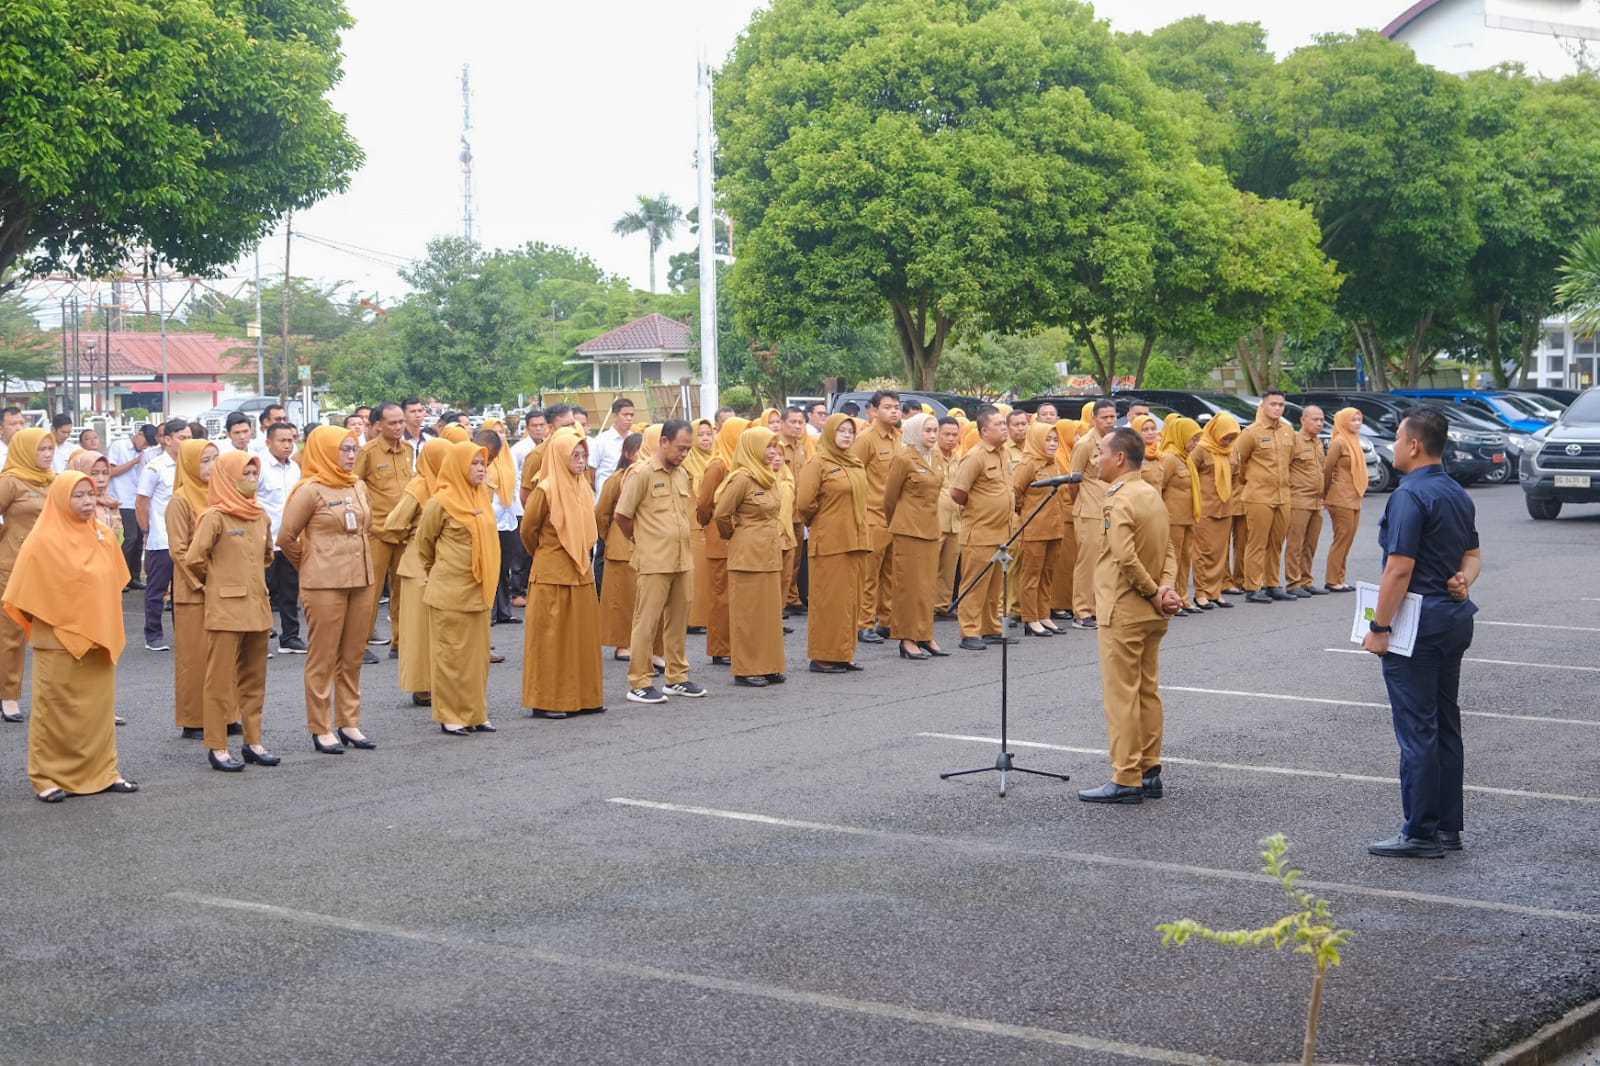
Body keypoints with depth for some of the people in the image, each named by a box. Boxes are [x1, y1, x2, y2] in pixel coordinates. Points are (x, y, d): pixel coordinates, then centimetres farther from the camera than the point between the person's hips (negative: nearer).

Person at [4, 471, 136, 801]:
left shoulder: (104, 537, 5)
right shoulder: (42, 542, -13)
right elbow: (25, 596, -10)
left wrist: (107, 631, 14)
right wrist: (54, 625, -6)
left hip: (99, 638, 6)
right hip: (59, 641, -6)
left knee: (100, 708, 11)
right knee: (55, 711, 3)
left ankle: (101, 771, 20)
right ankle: (48, 778, 10)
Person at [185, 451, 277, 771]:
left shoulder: (260, 516, 9)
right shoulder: (215, 517, -10)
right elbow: (193, 559, -12)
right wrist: (216, 582, 3)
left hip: (257, 608, 6)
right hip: (225, 609, -6)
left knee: (254, 679, 11)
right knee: (221, 680, -1)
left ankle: (253, 742, 19)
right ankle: (217, 747, 5)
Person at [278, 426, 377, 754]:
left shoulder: (359, 487, 10)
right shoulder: (311, 490, -9)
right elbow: (286, 537, -4)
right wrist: (310, 565, 8)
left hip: (362, 580, 6)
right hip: (325, 585, -6)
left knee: (352, 657, 11)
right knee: (323, 657, 0)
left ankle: (349, 723, 18)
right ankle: (321, 729, 5)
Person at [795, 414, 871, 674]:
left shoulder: (856, 464, 14)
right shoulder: (817, 463, -9)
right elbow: (804, 503, -13)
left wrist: (862, 536, 16)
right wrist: (820, 523, 2)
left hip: (855, 540, 7)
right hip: (829, 543, -7)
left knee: (851, 599, 9)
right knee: (828, 600, -4)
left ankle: (844, 654, 16)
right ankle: (822, 657, 1)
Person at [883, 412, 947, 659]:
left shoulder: (937, 458, 10)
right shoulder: (904, 459, -10)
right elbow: (890, 496, -2)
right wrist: (894, 522, 11)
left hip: (930, 528, 7)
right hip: (909, 528, -7)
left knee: (928, 585, 9)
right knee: (909, 583, -3)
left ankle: (925, 636, 16)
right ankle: (907, 639, 1)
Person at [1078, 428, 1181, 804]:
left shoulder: (1118, 501, -17)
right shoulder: (1151, 495, 10)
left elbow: (1126, 558, -26)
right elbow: (1167, 551, 8)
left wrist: (1155, 594, -16)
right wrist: (1165, 590, -5)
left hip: (1122, 612, -9)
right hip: (1151, 615, 9)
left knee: (1121, 695, -4)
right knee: (1147, 691, 13)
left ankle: (1126, 780, -1)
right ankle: (1149, 772, 18)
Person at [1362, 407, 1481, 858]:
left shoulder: (1410, 495, -17)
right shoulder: (1458, 495, 13)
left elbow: (1400, 568, -20)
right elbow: (1473, 553, 23)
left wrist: (1379, 627, -15)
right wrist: (1464, 580, 3)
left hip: (1419, 622, -9)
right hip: (1455, 619, 9)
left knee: (1417, 729, -4)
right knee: (1446, 725, 14)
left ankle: (1421, 834, -1)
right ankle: (1448, 828, 19)